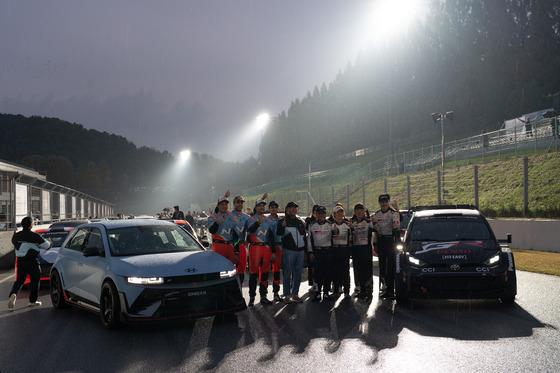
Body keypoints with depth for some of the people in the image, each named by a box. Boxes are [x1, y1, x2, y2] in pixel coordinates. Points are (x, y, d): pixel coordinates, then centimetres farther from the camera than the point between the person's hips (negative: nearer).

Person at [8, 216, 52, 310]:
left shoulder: (16, 236, 4)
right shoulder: (34, 236, -12)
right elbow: (46, 245, -7)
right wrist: (50, 243, 15)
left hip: (20, 261, 5)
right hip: (32, 261, -5)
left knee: (19, 280, 11)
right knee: (35, 281, 10)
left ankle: (13, 294, -17)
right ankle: (33, 301, 14)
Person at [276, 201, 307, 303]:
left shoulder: (300, 221, 16)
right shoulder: (282, 221, 0)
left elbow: (305, 235, 23)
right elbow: (278, 234, -9)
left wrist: (306, 248, 19)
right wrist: (282, 226, -27)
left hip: (300, 251, 5)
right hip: (288, 250, -5)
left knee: (298, 273, 8)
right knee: (287, 273, -2)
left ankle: (295, 294, 16)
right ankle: (287, 295, 5)